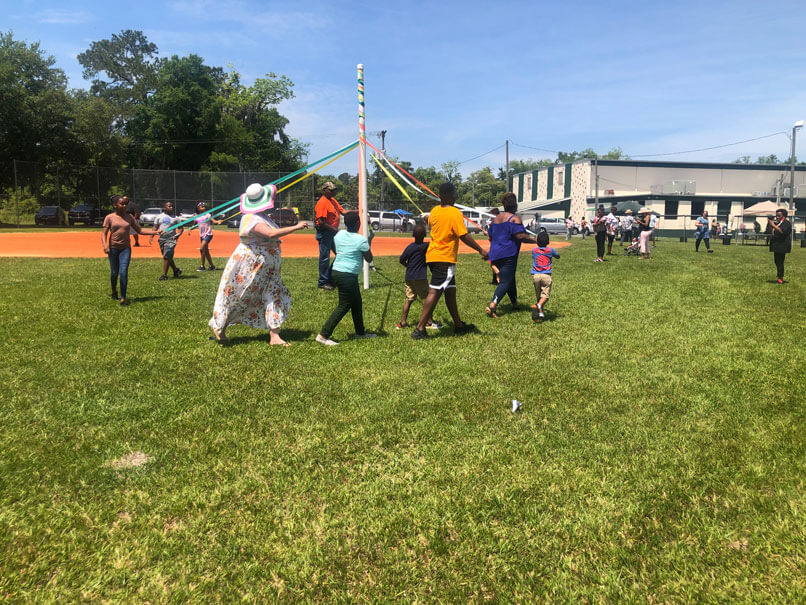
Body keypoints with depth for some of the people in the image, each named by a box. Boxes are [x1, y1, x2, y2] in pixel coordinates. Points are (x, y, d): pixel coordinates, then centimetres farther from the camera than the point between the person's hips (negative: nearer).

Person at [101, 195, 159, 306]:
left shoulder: (129, 217, 5)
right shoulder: (110, 217, -2)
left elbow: (140, 230, 7)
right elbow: (104, 233, -4)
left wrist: (155, 232, -3)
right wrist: (105, 246, -20)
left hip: (125, 248, 1)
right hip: (113, 248, -1)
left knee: (123, 272, -11)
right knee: (114, 273, 8)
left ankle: (123, 298, -8)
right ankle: (114, 291, 37)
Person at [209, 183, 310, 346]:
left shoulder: (261, 217, 10)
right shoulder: (252, 219, -24)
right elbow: (271, 234, -38)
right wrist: (296, 227, -33)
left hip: (267, 270, 10)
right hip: (249, 266, -10)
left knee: (274, 296, 2)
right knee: (239, 297, 3)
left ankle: (274, 337, 2)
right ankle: (219, 327, 23)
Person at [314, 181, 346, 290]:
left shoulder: (333, 200, 13)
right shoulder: (322, 202, -17)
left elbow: (342, 211, 12)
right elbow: (321, 222, -23)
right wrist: (334, 229, -19)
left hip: (334, 232, 10)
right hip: (325, 233, -10)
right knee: (324, 257, -2)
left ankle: (331, 278, 23)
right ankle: (323, 282, 7)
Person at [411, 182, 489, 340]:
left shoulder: (435, 211, 9)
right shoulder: (455, 213, -13)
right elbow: (464, 236, -17)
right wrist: (480, 250, -10)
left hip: (433, 255, 9)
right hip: (445, 258, -9)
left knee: (450, 290, 17)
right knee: (434, 292, -9)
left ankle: (458, 325, 28)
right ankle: (419, 329, -10)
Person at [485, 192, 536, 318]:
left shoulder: (495, 219, 15)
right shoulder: (514, 218, -8)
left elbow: (490, 237, 19)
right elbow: (520, 236, -18)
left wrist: (491, 253, 33)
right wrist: (535, 240, -8)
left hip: (495, 255, 8)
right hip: (508, 255, -8)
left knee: (510, 279, 20)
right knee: (506, 282, -8)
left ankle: (515, 304, 29)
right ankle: (492, 305, -22)